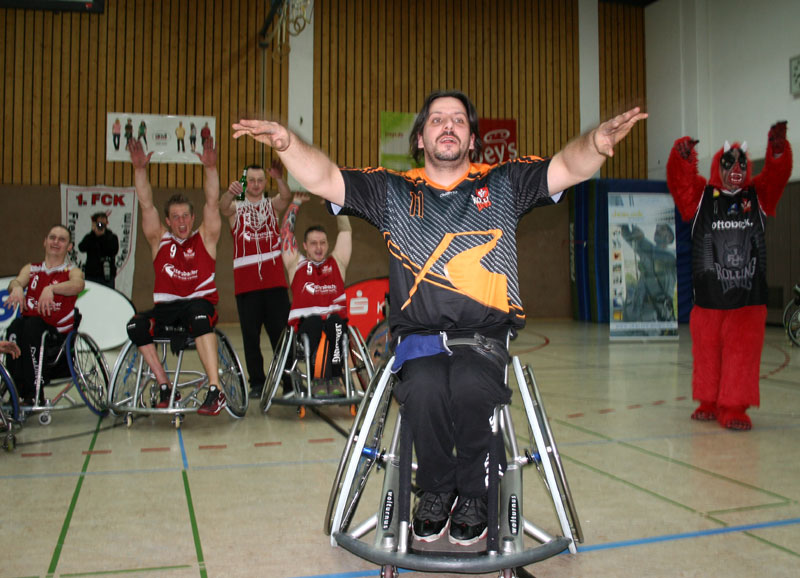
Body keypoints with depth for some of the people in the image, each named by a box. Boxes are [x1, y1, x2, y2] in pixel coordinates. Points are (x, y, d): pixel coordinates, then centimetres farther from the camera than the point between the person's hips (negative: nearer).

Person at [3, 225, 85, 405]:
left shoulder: (72, 271, 9)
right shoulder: (31, 269, 20)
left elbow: (78, 285, -15)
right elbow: (16, 281, -1)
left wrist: (51, 288, -35)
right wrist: (17, 287, -27)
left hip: (56, 331, -2)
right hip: (28, 322, 2)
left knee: (32, 325, -34)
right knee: (15, 326, -31)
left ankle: (33, 394, -30)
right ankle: (17, 392, -30)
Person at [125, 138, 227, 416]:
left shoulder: (205, 239, 8)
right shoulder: (159, 240, 13)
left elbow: (212, 202, -4)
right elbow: (146, 205, 3)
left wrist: (210, 168, -16)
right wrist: (140, 169, -8)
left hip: (200, 303, -3)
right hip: (166, 307, 3)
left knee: (198, 314, -38)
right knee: (135, 326, -25)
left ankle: (215, 390, -42)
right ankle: (165, 388, -13)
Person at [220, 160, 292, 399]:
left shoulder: (272, 205, 12)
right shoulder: (236, 208, 10)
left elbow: (286, 197, -10)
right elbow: (223, 208, -13)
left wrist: (279, 179, -32)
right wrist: (230, 193, -36)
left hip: (274, 282, 0)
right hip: (246, 284, 0)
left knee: (281, 332, 0)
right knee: (250, 336, 2)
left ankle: (290, 382, 6)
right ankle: (257, 383, 11)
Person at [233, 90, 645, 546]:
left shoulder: (504, 183, 10)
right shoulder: (391, 191, 10)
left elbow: (570, 167, -1)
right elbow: (323, 179, 1)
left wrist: (596, 143, -24)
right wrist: (287, 143, -18)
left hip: (485, 337, 0)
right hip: (419, 338, 1)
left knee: (471, 388, -31)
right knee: (424, 390, -31)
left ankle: (473, 496, -3)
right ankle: (436, 491, -1)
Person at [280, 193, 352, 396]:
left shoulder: (337, 263, 20)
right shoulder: (296, 264, 17)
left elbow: (346, 231, 17)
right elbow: (286, 232, 16)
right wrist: (296, 203, 21)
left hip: (335, 323, 1)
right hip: (304, 326, -1)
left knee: (335, 321, -34)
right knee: (315, 322, -36)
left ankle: (334, 379, -38)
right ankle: (320, 380, -41)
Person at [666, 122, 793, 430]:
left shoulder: (758, 196, 9)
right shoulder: (701, 196, 4)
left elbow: (777, 174, -5)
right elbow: (679, 180, -11)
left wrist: (778, 147, -24)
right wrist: (682, 155, -32)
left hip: (749, 298, 1)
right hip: (708, 297, 0)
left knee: (742, 353, -3)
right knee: (707, 352, 9)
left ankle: (733, 408, 7)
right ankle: (708, 402, 25)